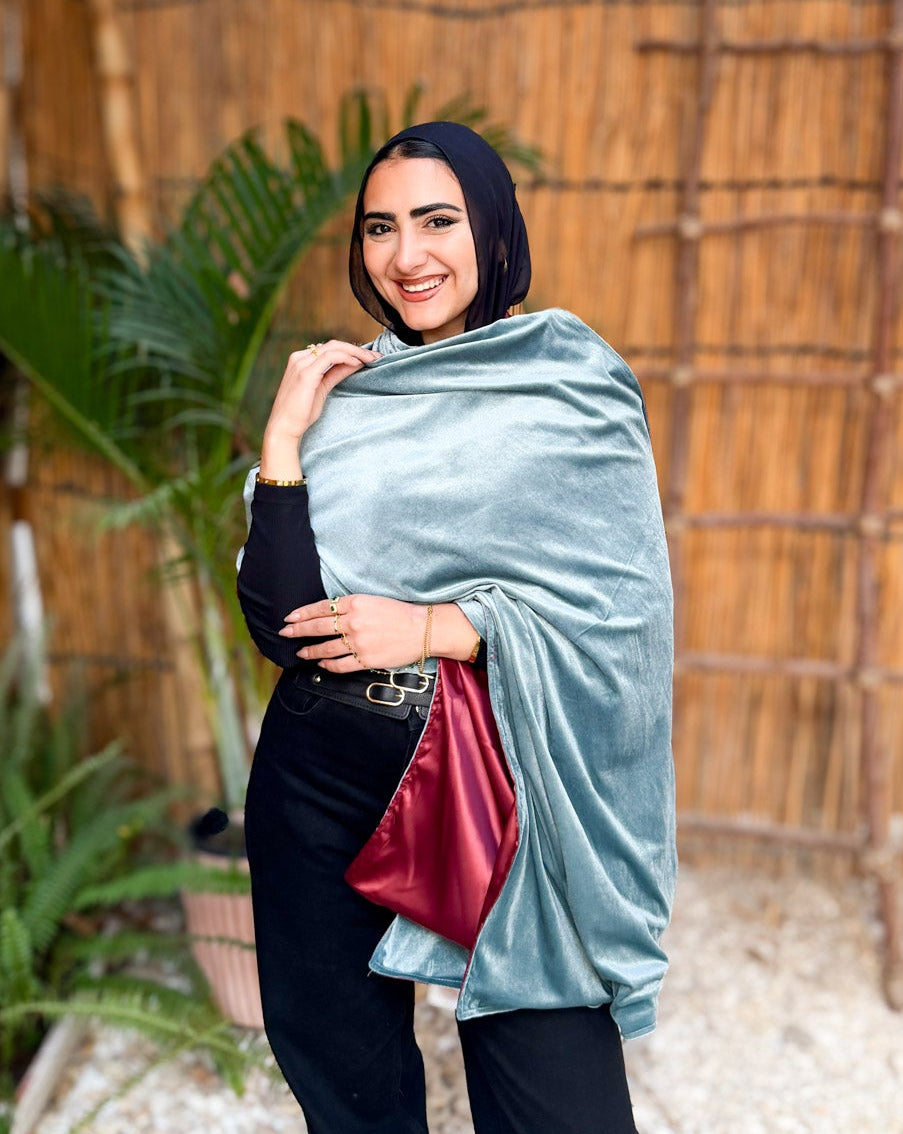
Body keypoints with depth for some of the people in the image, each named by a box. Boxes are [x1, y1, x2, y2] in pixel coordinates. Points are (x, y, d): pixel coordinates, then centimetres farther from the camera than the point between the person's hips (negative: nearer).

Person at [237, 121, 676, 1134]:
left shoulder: (575, 385, -2)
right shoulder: (342, 396, 4)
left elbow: (624, 610, -8)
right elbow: (283, 625, -5)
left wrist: (434, 629, -13)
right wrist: (283, 437, -10)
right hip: (323, 783, 3)